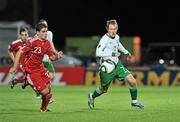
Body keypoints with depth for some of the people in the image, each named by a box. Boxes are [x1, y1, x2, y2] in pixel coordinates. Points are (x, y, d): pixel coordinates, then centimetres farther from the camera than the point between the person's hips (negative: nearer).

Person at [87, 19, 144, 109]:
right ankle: (91, 97, 42)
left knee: (132, 81, -8)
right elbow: (98, 53, -32)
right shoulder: (105, 39, -22)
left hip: (117, 65, 6)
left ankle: (134, 101, 10)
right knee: (103, 90, 10)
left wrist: (125, 52, 25)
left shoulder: (116, 37, 1)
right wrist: (112, 53, -32)